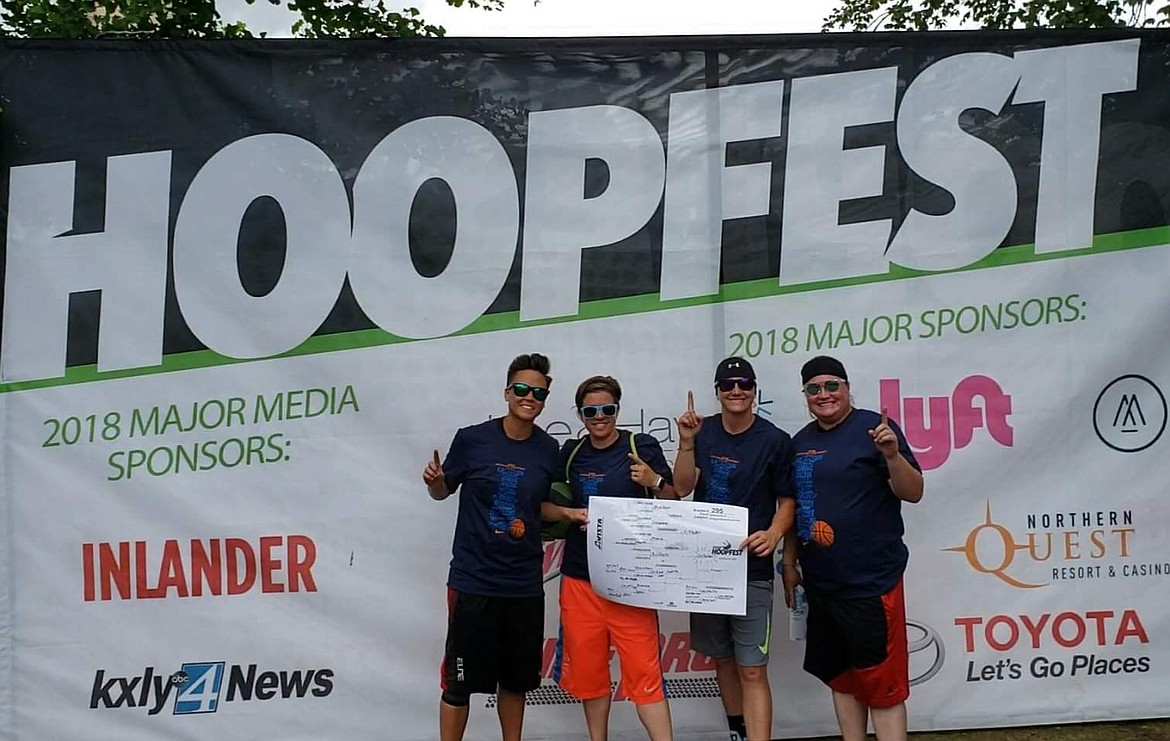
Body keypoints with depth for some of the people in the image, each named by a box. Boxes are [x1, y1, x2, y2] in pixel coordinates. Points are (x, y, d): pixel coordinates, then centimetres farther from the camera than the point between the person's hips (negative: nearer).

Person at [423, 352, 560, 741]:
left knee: (516, 679, 16)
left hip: (525, 583, 3)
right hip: (472, 580, -3)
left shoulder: (549, 450, 1)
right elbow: (444, 491, 6)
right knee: (459, 682, 3)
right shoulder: (472, 438, -7)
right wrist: (434, 481, -15)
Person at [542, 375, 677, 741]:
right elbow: (543, 506, 11)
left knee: (644, 673, -5)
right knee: (588, 671, 12)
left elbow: (674, 503, -1)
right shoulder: (570, 453, 6)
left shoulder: (643, 447, -4)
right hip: (580, 579, 4)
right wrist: (569, 513, -9)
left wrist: (655, 482, -21)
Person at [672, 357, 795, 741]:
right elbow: (683, 488, -6)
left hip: (752, 568, -4)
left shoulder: (775, 440, -7)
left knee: (752, 670, -7)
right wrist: (686, 442, -20)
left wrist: (773, 533, -19)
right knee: (722, 658, 17)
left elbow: (787, 501, 0)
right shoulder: (704, 431, 3)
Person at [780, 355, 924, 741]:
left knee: (881, 682, -2)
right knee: (841, 676, 16)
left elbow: (913, 492, -11)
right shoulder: (801, 442, 11)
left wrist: (892, 455, -28)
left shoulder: (873, 428, -7)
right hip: (820, 583, 7)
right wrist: (789, 562, 15)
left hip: (872, 581, -6)